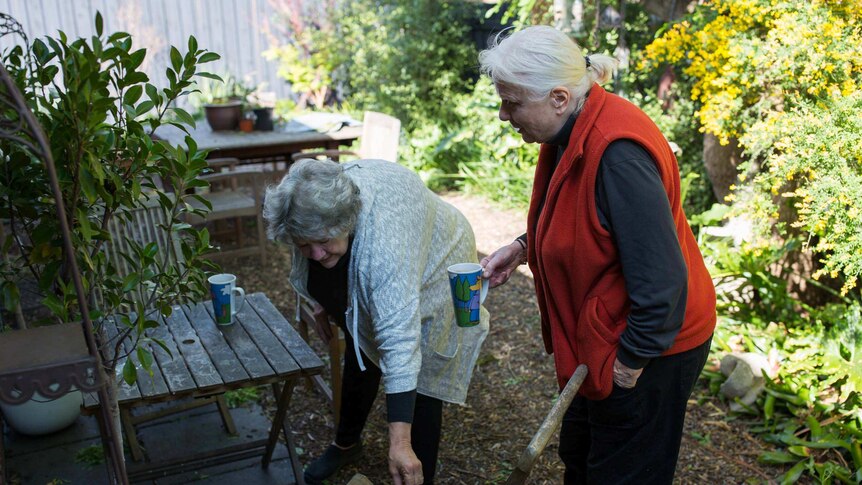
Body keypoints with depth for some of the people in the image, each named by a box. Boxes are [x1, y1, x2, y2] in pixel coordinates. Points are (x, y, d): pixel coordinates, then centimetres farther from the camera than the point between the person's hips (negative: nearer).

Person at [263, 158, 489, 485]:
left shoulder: (384, 236, -44)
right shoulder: (314, 205, -25)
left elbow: (399, 338, -47)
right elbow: (314, 249, -1)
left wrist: (400, 442, -48)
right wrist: (322, 305, 10)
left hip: (429, 277, -6)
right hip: (366, 283, 7)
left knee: (419, 381, -6)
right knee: (361, 358, 19)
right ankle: (347, 443, 42)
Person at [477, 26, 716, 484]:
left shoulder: (616, 153, -32)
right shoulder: (573, 133, -1)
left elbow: (660, 279, -30)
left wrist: (631, 361, -19)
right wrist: (523, 248, 2)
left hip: (648, 346, -9)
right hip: (601, 334, 9)